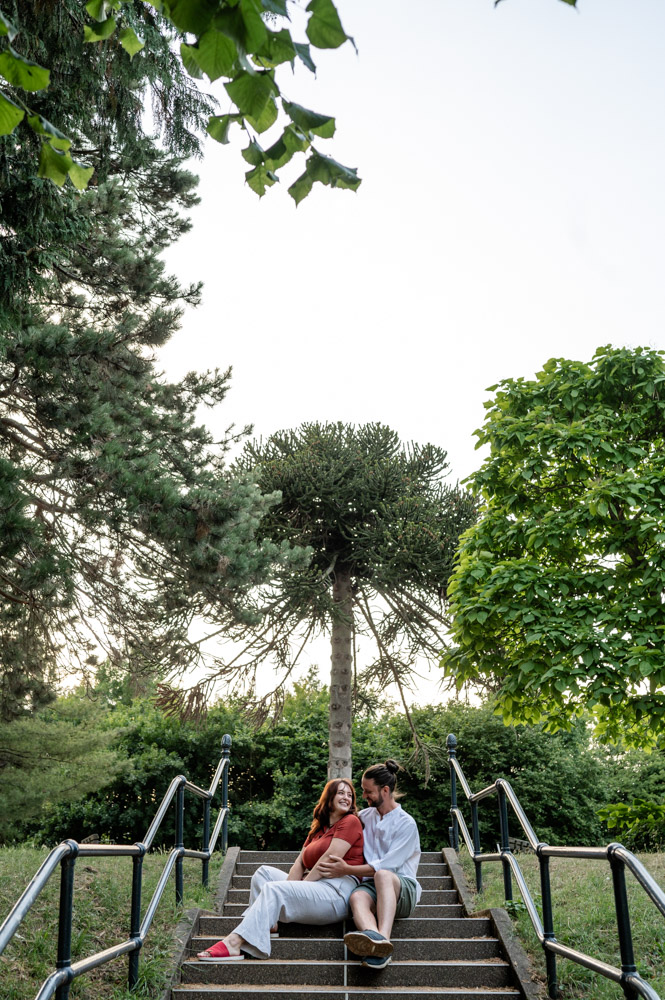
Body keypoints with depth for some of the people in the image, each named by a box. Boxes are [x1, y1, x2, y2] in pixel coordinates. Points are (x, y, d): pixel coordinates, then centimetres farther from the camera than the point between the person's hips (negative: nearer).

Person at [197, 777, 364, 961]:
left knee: (273, 889, -23)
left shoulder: (350, 821, 0)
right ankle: (265, 921, -13)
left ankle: (234, 943, -32)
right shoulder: (317, 830, 24)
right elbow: (301, 862, 12)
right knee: (264, 872, 9)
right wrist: (288, 887, -6)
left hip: (336, 892, -9)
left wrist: (303, 885, -9)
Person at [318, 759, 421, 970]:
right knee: (357, 896, -35)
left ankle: (383, 938, -62)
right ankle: (372, 940, -67)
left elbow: (387, 865, -13)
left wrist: (347, 870, -16)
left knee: (383, 875, -40)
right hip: (373, 885, 4)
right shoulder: (367, 814, 18)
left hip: (403, 888, -4)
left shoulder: (406, 823, -3)